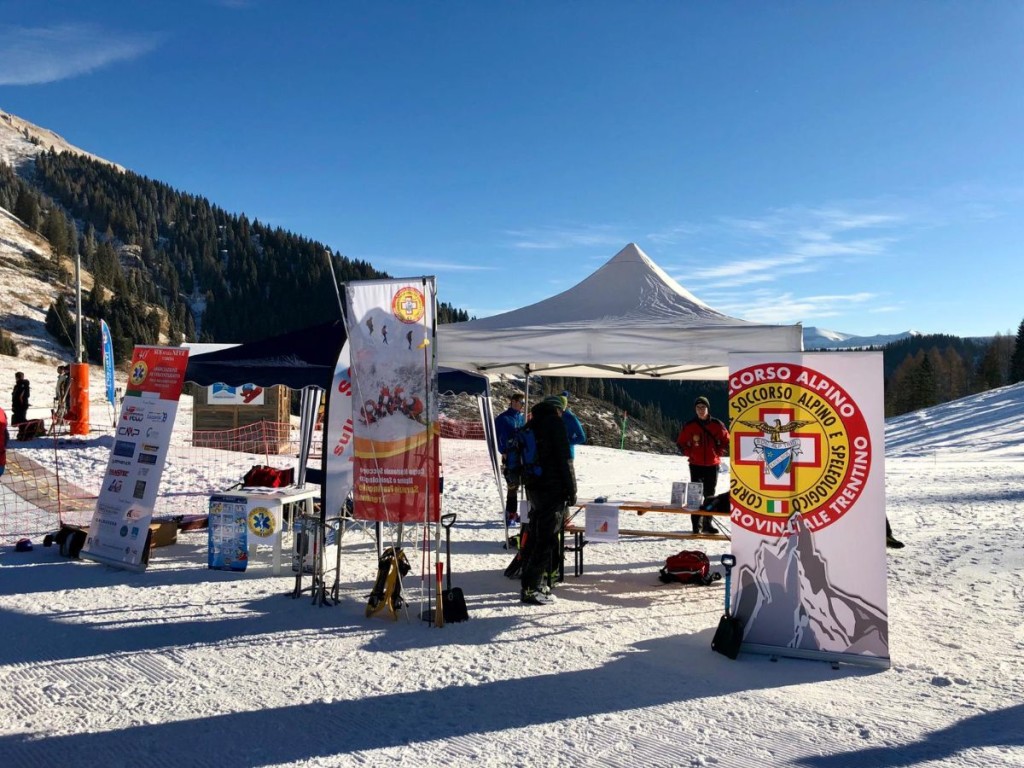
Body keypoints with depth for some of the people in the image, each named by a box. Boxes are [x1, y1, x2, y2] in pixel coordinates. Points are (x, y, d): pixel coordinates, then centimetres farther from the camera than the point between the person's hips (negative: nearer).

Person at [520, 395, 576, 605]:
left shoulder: (532, 424, 16)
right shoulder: (555, 421, -7)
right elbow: (564, 459, -12)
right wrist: (571, 489, -8)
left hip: (533, 487, 8)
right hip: (552, 488, -8)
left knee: (535, 535, 16)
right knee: (546, 538, -7)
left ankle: (538, 582, 23)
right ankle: (530, 588, -8)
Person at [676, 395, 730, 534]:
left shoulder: (717, 425, 0)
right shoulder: (689, 425, -1)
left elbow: (726, 442, 7)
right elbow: (681, 443, 7)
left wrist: (717, 454, -2)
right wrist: (690, 454, -5)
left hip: (713, 465, 1)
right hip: (696, 465, -1)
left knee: (710, 495, 9)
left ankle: (707, 523, 19)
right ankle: (697, 525, -3)